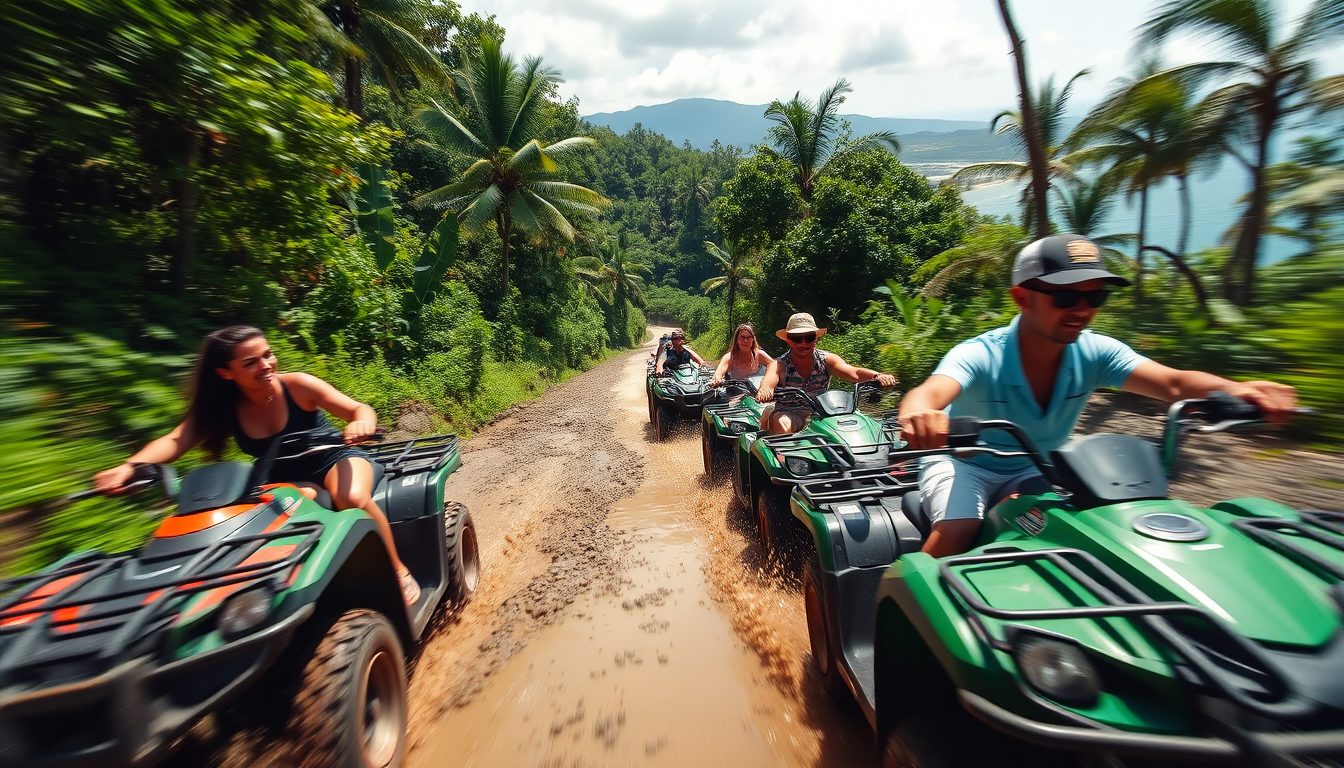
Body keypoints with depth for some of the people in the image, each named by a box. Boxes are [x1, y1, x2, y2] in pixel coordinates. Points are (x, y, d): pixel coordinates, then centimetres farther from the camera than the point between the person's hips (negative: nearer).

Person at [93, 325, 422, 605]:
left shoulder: (297, 385, -18)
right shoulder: (222, 408, -7)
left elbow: (360, 409, -22)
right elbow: (175, 440, -15)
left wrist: (362, 423, -46)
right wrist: (129, 467, -36)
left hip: (335, 458, -5)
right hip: (284, 478, 5)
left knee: (353, 498, -36)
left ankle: (399, 569, -18)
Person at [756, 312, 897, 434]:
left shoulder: (826, 360, -3)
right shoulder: (779, 364, -11)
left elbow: (854, 372, -19)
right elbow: (768, 381, -32)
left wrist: (877, 375, -41)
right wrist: (764, 391, -58)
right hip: (788, 413, -3)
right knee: (781, 423, -35)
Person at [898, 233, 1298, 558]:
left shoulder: (1095, 353, -12)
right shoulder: (980, 356, -29)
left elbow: (1174, 383, -24)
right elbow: (928, 393, -47)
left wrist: (1234, 390, -47)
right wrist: (917, 415, -72)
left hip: (1037, 470, 6)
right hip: (963, 462, -5)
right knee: (956, 532, -30)